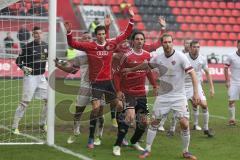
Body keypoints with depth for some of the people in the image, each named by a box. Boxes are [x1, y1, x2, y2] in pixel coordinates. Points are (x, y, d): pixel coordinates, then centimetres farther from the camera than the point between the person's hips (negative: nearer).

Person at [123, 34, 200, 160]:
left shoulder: (180, 57, -13)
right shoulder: (158, 58, 1)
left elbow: (192, 73, -15)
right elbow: (147, 65, 22)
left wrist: (195, 92, -24)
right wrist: (131, 69, 32)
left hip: (178, 96, -4)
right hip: (162, 96, 4)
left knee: (184, 123, -11)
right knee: (154, 121, 5)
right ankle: (147, 149, 19)